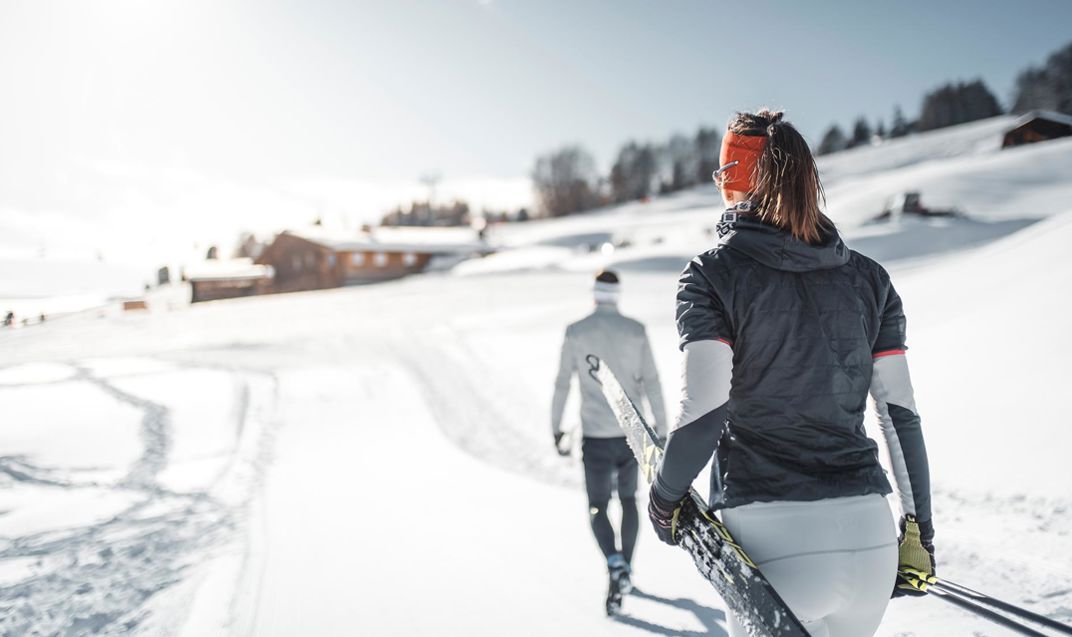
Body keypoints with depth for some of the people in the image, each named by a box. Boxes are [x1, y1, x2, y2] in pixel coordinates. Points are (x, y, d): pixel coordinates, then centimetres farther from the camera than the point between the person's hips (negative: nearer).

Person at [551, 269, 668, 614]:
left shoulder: (576, 332, -4)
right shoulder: (636, 331, -2)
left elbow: (562, 385, -1)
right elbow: (652, 384, -3)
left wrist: (556, 430, 9)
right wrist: (662, 430, 2)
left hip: (596, 437, -2)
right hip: (631, 433, 2)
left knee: (598, 508, 7)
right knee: (629, 499, 22)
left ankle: (615, 564, -18)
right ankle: (625, 569, 27)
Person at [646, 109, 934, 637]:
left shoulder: (713, 273, -5)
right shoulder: (868, 277, 8)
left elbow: (704, 413, -14)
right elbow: (901, 415, 6)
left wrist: (665, 496, 3)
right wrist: (918, 530, 15)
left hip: (772, 542, -5)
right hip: (871, 538, 5)